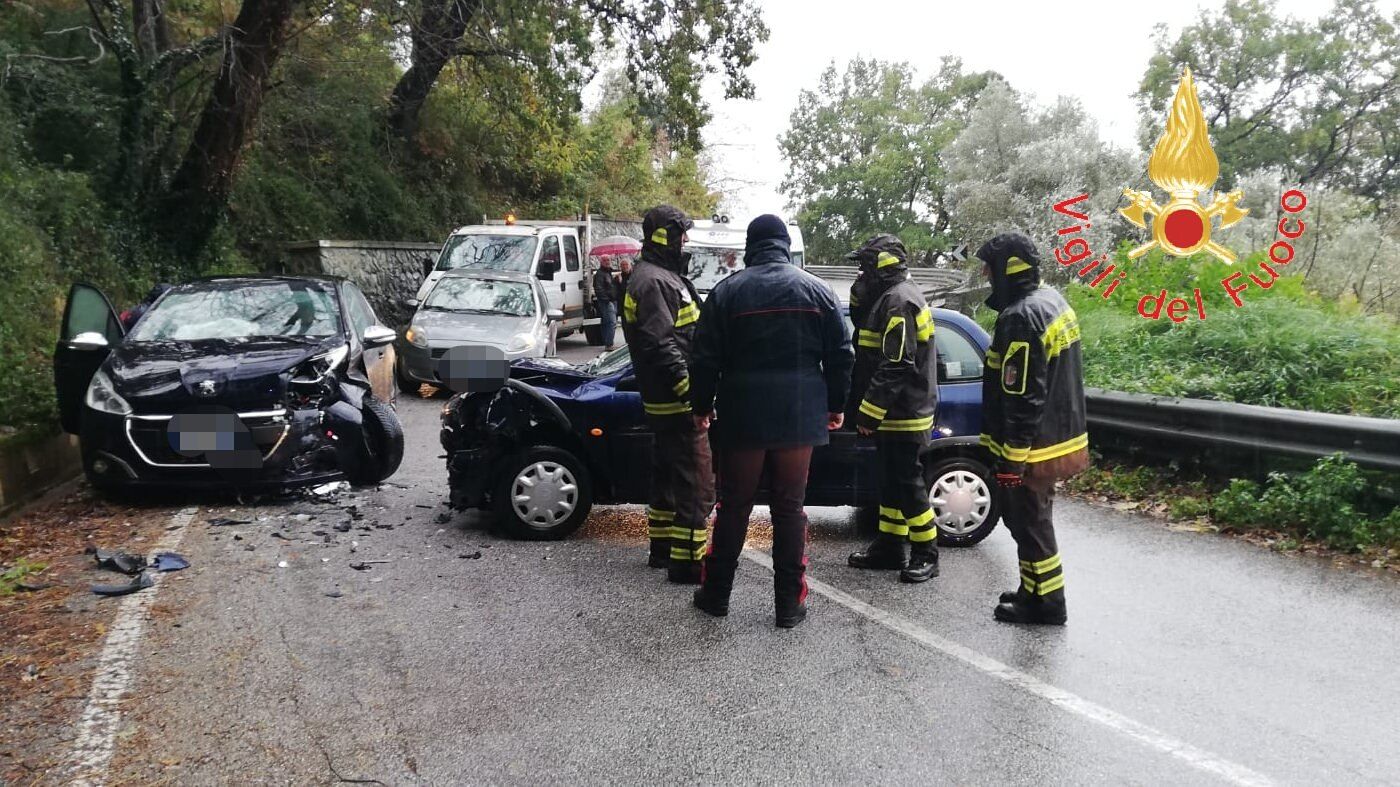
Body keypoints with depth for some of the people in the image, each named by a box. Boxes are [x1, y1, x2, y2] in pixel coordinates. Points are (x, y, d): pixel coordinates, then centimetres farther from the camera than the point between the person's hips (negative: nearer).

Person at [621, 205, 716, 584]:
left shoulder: (662, 276, 18)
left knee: (669, 474, 19)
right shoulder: (655, 281, -16)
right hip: (678, 400, -11)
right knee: (697, 481, -8)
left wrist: (691, 389, 24)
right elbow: (661, 347, -25)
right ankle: (687, 560, -4)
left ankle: (663, 547, 30)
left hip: (665, 400, 11)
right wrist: (692, 392, -25)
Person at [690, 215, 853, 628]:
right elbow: (840, 355, 5)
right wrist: (836, 405, 15)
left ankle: (716, 593, 21)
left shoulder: (727, 291, -2)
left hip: (742, 416, -1)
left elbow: (706, 358, -2)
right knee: (789, 508, 8)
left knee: (734, 506, 11)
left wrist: (702, 407, 10)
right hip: (799, 416, 1)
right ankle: (790, 603, 11)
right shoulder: (817, 290, 2)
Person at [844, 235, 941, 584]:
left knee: (907, 481, -3)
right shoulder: (887, 297, 15)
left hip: (903, 414, -10)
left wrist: (869, 411, -23)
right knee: (890, 478, 15)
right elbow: (867, 347, 16)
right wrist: (859, 300, 4)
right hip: (893, 412, 10)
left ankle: (926, 554, 7)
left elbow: (896, 366, -24)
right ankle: (890, 546, 25)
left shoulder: (899, 300, -17)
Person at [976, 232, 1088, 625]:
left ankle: (1045, 601, 13)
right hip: (1060, 435, 10)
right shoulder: (1052, 300, 10)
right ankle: (1034, 590, 31)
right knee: (1031, 519, 20)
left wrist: (1013, 456, -22)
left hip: (1031, 445, -10)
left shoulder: (1020, 318, -22)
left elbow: (1022, 397, -25)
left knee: (1028, 521, 2)